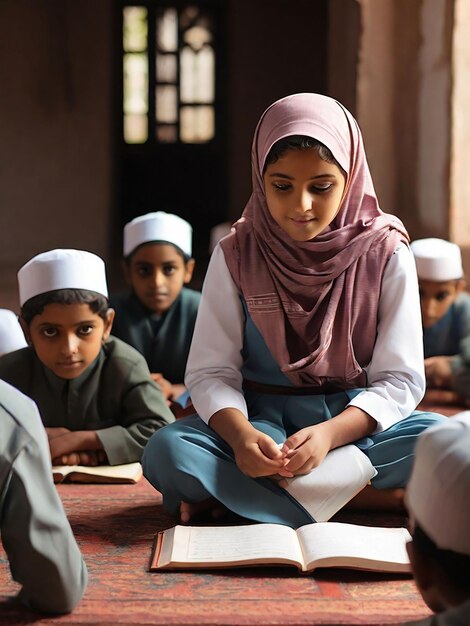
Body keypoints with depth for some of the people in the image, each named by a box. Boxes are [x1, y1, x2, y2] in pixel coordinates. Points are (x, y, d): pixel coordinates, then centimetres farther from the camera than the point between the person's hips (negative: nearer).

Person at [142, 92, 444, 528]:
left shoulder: (386, 253, -4)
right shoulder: (235, 256, -3)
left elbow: (400, 378, -8)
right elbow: (211, 372, -6)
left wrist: (329, 434, -27)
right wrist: (241, 435, -29)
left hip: (356, 418, 0)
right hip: (262, 416, 1)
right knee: (168, 453, -30)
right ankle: (372, 497, -26)